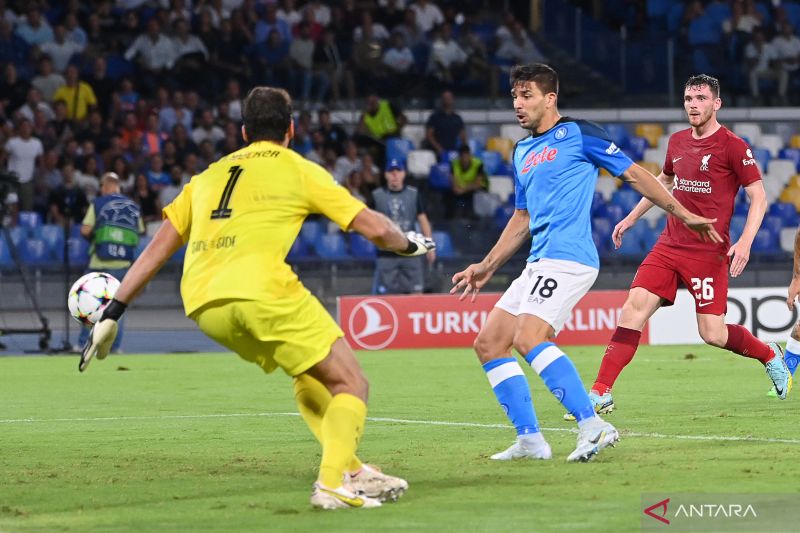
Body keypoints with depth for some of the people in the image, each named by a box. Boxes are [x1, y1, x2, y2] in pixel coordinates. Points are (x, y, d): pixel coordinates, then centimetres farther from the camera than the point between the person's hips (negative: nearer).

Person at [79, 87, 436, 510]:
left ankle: (350, 471, 20)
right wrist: (411, 245, 33)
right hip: (262, 291, -6)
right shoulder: (299, 170, 14)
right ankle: (333, 483, -16)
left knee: (309, 375, 26)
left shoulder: (208, 176, 27)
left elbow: (157, 248, 22)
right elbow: (374, 228, 12)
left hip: (203, 307, 6)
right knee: (350, 384, 4)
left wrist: (112, 314, 25)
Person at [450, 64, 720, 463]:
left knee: (528, 338, -26)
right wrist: (487, 266, 27)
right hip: (539, 264, 9)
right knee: (488, 343, 3)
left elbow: (634, 175, 1)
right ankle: (529, 439, 5)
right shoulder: (522, 153, 21)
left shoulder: (577, 134, -2)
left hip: (568, 258, -9)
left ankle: (592, 426, -27)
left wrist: (685, 215, 1)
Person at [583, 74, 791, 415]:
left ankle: (769, 355, 25)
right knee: (634, 307, -11)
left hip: (709, 252, -5)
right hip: (669, 244, 5)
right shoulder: (677, 142, 11)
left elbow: (759, 197, -7)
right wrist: (631, 218, 29)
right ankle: (601, 393, -13)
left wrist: (745, 241, -20)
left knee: (712, 334, -6)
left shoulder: (732, 146, -7)